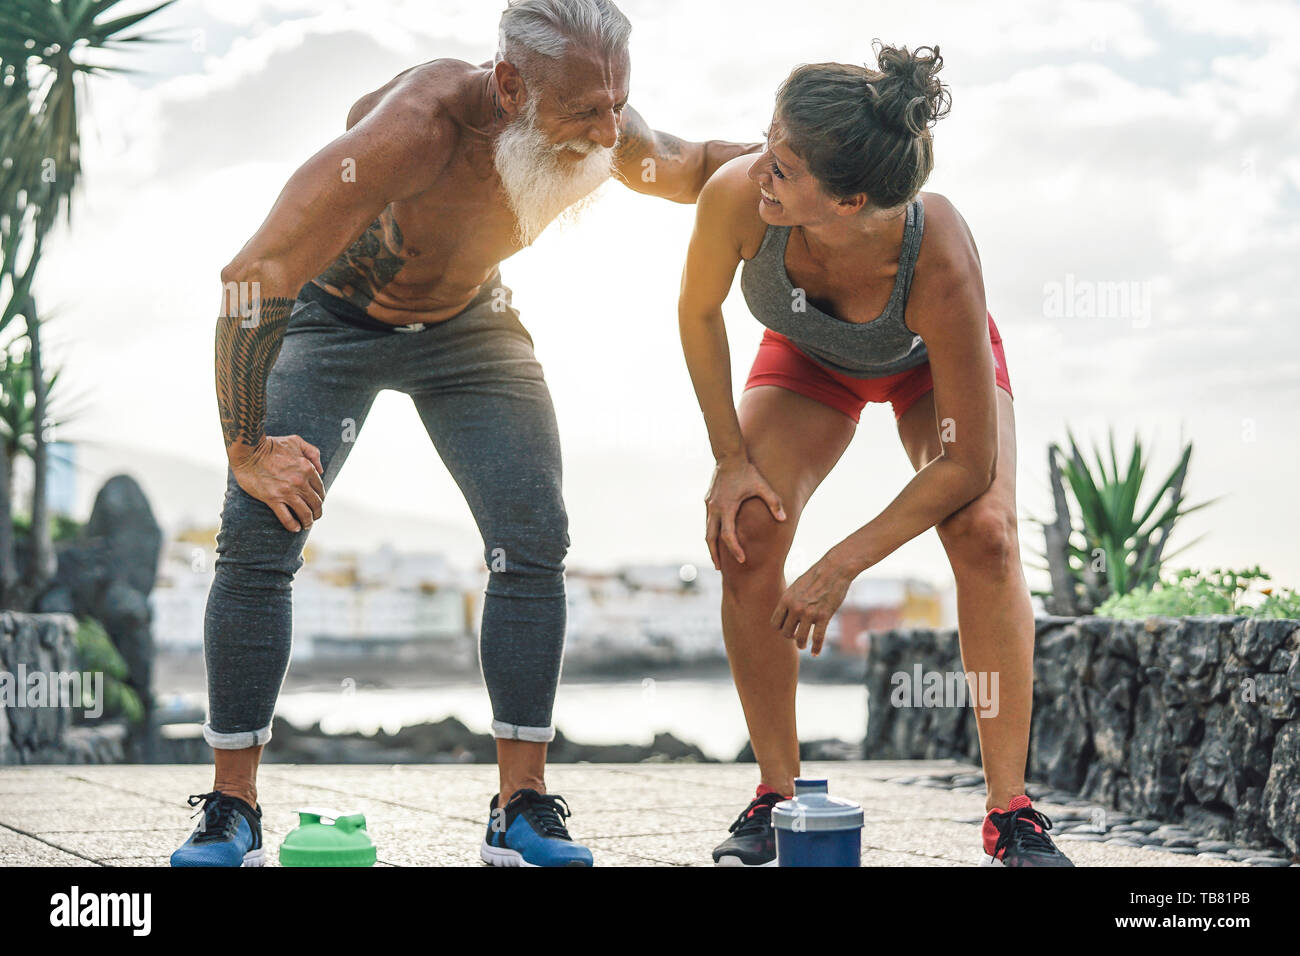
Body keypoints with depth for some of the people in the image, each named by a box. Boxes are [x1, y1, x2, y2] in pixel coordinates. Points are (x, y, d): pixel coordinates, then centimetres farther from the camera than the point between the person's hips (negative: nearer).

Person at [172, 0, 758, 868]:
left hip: (467, 322, 4)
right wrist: (247, 448, -37)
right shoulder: (420, 122, -42)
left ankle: (524, 811, -3)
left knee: (534, 539, -11)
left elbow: (696, 169, 2)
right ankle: (232, 813, -3)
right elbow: (255, 276, -41)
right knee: (256, 539, -15)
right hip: (330, 317, -4)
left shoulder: (601, 134, -24)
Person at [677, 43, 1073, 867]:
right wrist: (731, 459, -14)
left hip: (931, 361, -2)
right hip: (809, 358, 3)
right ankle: (777, 797, -3)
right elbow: (700, 313, -14)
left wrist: (842, 567, -33)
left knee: (984, 530, -25)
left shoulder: (938, 259, -45)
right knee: (746, 535, -18)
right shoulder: (737, 197, -40)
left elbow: (968, 465, -35)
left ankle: (1011, 813, -15)